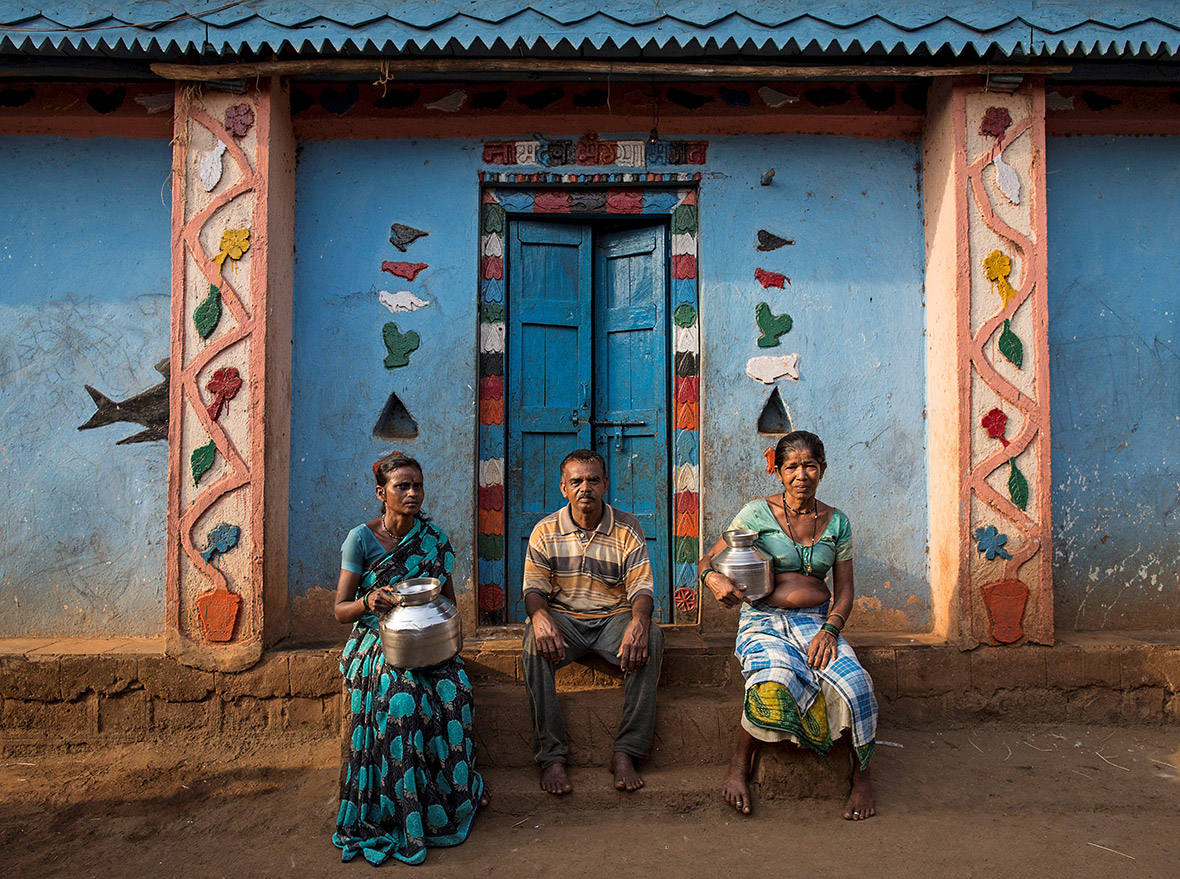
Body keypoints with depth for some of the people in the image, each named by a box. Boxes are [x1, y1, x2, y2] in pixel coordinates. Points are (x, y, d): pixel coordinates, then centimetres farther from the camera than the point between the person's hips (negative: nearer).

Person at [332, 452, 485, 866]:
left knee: (453, 684, -29)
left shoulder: (434, 539, 6)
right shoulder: (361, 538, -3)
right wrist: (369, 602, -24)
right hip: (374, 640, -2)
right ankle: (406, 807, -21)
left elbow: (449, 601, 14)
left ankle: (457, 789, -12)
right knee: (401, 687, -34)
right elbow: (340, 610, -2)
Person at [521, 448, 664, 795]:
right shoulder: (545, 531, 3)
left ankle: (625, 752, -22)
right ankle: (550, 756, -25)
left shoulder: (627, 528, 1)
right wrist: (540, 616, -28)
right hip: (563, 618, 0)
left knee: (650, 638, -31)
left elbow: (641, 588, -4)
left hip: (614, 617, 0)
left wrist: (639, 621, -28)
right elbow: (534, 588, -2)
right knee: (534, 639, -33)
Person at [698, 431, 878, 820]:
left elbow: (844, 592, 9)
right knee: (772, 683, -34)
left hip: (817, 621, 3)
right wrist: (714, 578, -21)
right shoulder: (757, 513, 1)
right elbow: (706, 561, 4)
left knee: (854, 683, -28)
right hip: (764, 620, -2)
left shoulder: (836, 522, 10)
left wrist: (829, 630, -10)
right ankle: (739, 767, -7)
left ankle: (862, 775, -2)